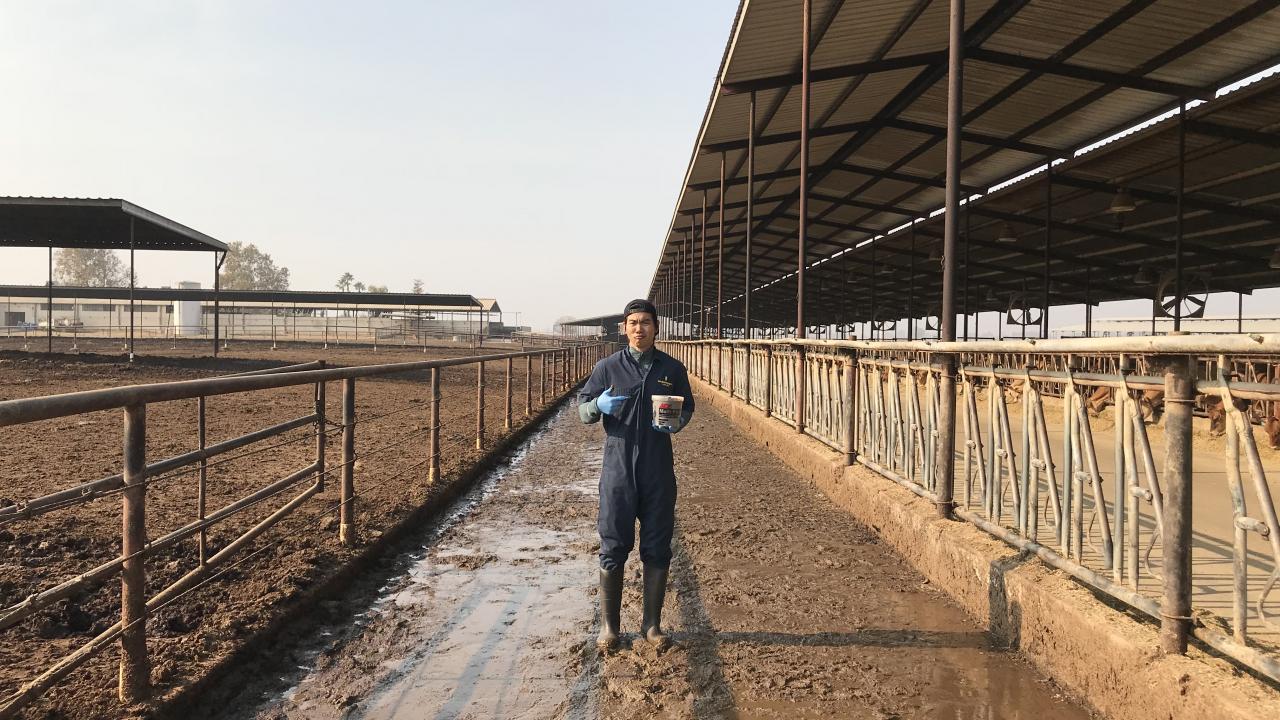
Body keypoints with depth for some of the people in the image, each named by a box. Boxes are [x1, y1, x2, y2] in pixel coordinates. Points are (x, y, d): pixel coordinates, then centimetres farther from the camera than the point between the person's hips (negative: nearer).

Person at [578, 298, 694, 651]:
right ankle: (608, 625, 18)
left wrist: (675, 423, -8)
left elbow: (687, 407, 15)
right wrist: (598, 405, -18)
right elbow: (582, 407, 6)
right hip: (618, 469, -1)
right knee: (613, 547, 3)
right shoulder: (608, 367, 0)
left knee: (657, 549, 8)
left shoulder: (672, 368, 4)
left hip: (659, 471, 2)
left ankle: (652, 624, 23)